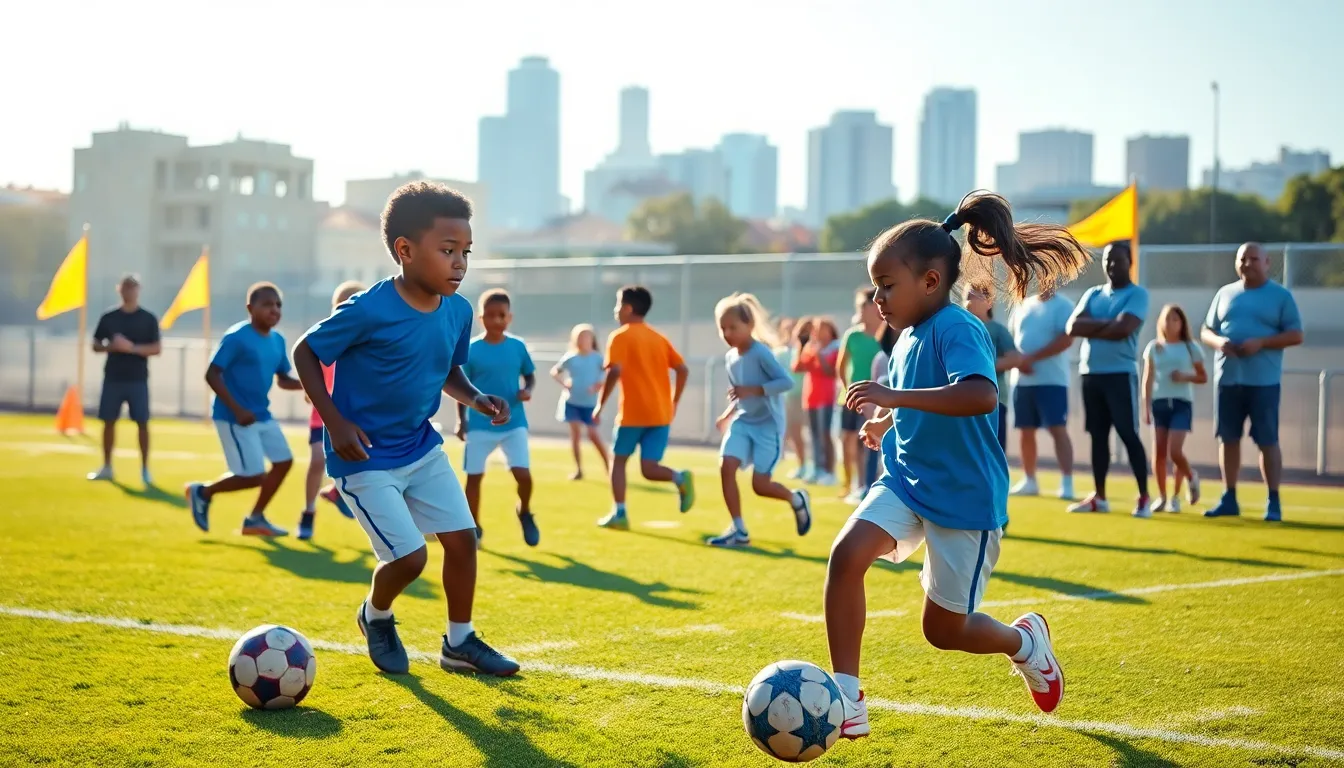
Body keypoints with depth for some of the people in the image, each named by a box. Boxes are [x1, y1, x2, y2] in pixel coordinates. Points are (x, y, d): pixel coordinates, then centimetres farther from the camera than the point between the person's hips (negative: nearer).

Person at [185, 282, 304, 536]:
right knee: (253, 476, -10)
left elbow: (282, 379, 18)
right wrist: (237, 410, -23)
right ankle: (202, 492, 14)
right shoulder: (236, 337, -16)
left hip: (262, 415, 8)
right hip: (234, 417, -8)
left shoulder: (277, 341, 7)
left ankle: (255, 519, 21)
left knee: (284, 462, 7)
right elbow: (212, 375, -18)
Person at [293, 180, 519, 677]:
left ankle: (459, 643, 23)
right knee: (409, 556, -10)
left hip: (422, 447, 7)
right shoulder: (369, 311, -23)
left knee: (462, 538, 5)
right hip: (366, 457, -7)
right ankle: (376, 617, 23)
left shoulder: (458, 311, -3)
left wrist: (476, 399, -6)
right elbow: (305, 352, -12)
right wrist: (335, 422, -20)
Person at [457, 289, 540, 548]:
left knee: (523, 474, -9)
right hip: (480, 424, -1)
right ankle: (474, 528, 20)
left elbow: (530, 375, 12)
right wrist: (461, 420, 0)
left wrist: (527, 390, -10)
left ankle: (525, 512, 21)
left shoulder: (518, 346, -1)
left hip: (514, 423, 1)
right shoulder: (471, 350, -6)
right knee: (474, 476, 3)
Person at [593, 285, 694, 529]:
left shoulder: (620, 337, -3)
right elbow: (683, 370, 9)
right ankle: (680, 477, -24)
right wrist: (673, 403, 16)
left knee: (619, 460, 13)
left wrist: (600, 405, -10)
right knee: (649, 469, 4)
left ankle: (619, 513, 11)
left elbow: (615, 371, -17)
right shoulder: (659, 338, 15)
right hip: (661, 414, 5)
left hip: (633, 413, -5)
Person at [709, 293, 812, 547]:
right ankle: (739, 530, -4)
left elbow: (787, 381, -25)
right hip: (743, 422, 7)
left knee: (760, 485, -7)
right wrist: (728, 414, 7)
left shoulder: (761, 353, -17)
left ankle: (797, 500, 26)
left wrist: (755, 390, -31)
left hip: (768, 424, -7)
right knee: (726, 467, -13)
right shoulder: (730, 358, 6)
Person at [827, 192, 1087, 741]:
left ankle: (1025, 642, 37)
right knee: (846, 555, -20)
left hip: (965, 496, -7)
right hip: (907, 482, 7)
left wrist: (896, 398, -40)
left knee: (943, 629, 4)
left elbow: (981, 396, -39)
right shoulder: (908, 337, 7)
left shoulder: (957, 329, -19)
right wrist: (887, 422, 16)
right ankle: (845, 699, -14)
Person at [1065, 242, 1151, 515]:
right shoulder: (1092, 294, 14)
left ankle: (1144, 496, -2)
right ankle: (1099, 497, 15)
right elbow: (1073, 327, 1)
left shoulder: (1137, 294, -4)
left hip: (1121, 373, -6)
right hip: (1090, 373, 6)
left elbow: (1123, 329, -19)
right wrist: (1106, 324, -10)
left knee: (1129, 435, -6)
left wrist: (1091, 327, -5)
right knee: (1098, 435, 10)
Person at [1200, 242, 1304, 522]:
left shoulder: (1281, 295, 1)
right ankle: (1229, 499, 16)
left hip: (1263, 380, -4)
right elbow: (1206, 331, 15)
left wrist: (1261, 343, -18)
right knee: (1228, 438, 8)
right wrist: (1218, 341, -8)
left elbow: (1296, 335, -4)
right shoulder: (1225, 293, 13)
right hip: (1227, 378, 4)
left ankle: (1273, 502, 3)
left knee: (1267, 441, -3)